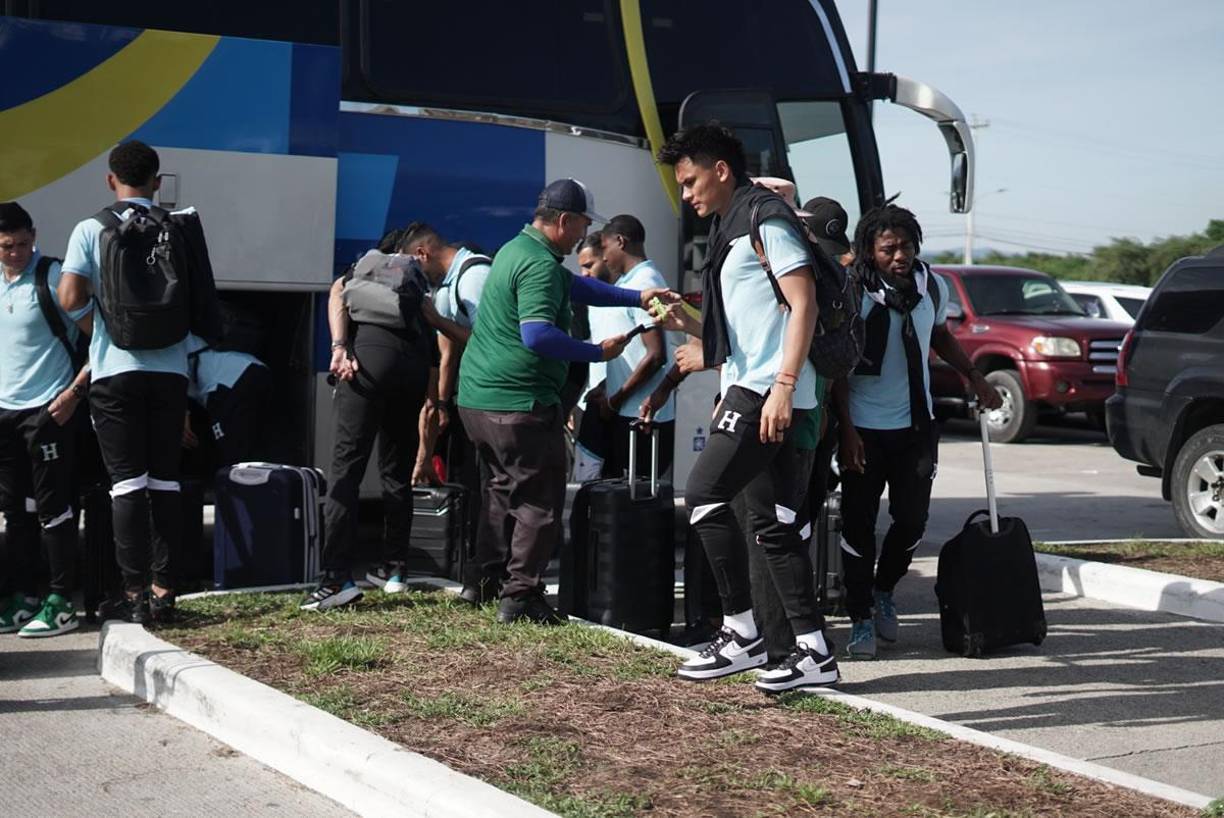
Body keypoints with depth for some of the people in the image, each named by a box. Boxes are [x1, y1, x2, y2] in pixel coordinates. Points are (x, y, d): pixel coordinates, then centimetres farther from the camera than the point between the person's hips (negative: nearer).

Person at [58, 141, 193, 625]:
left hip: (116, 371, -2)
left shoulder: (92, 230, -2)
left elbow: (70, 298, -9)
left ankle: (135, 593, -2)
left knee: (127, 482, 0)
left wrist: (94, 327, 10)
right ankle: (163, 591, 8)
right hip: (170, 370, 2)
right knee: (165, 481, 8)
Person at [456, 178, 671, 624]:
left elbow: (577, 286, 24)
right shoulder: (540, 265, -17)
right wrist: (598, 352, -19)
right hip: (520, 403, -10)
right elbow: (537, 335, -28)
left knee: (504, 487, 23)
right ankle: (520, 596, -1)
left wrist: (637, 298, 18)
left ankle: (487, 581, 29)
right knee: (541, 499, -1)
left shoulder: (516, 249, 16)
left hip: (477, 397, 10)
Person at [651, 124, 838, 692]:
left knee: (704, 496, -13)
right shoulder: (730, 230, 23)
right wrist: (690, 326, 22)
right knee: (774, 523, 7)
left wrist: (783, 385, -24)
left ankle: (742, 635, -5)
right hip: (751, 390, 10)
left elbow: (803, 304, -16)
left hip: (769, 390, -10)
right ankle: (814, 650, 8)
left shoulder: (766, 219, -7)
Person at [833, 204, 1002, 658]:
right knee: (858, 523, -2)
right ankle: (861, 620, 8)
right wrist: (847, 431, -16)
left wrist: (975, 378, 16)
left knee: (912, 520, 5)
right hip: (865, 428, -4)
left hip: (916, 425, 4)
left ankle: (883, 592, 32)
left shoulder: (932, 287, 1)